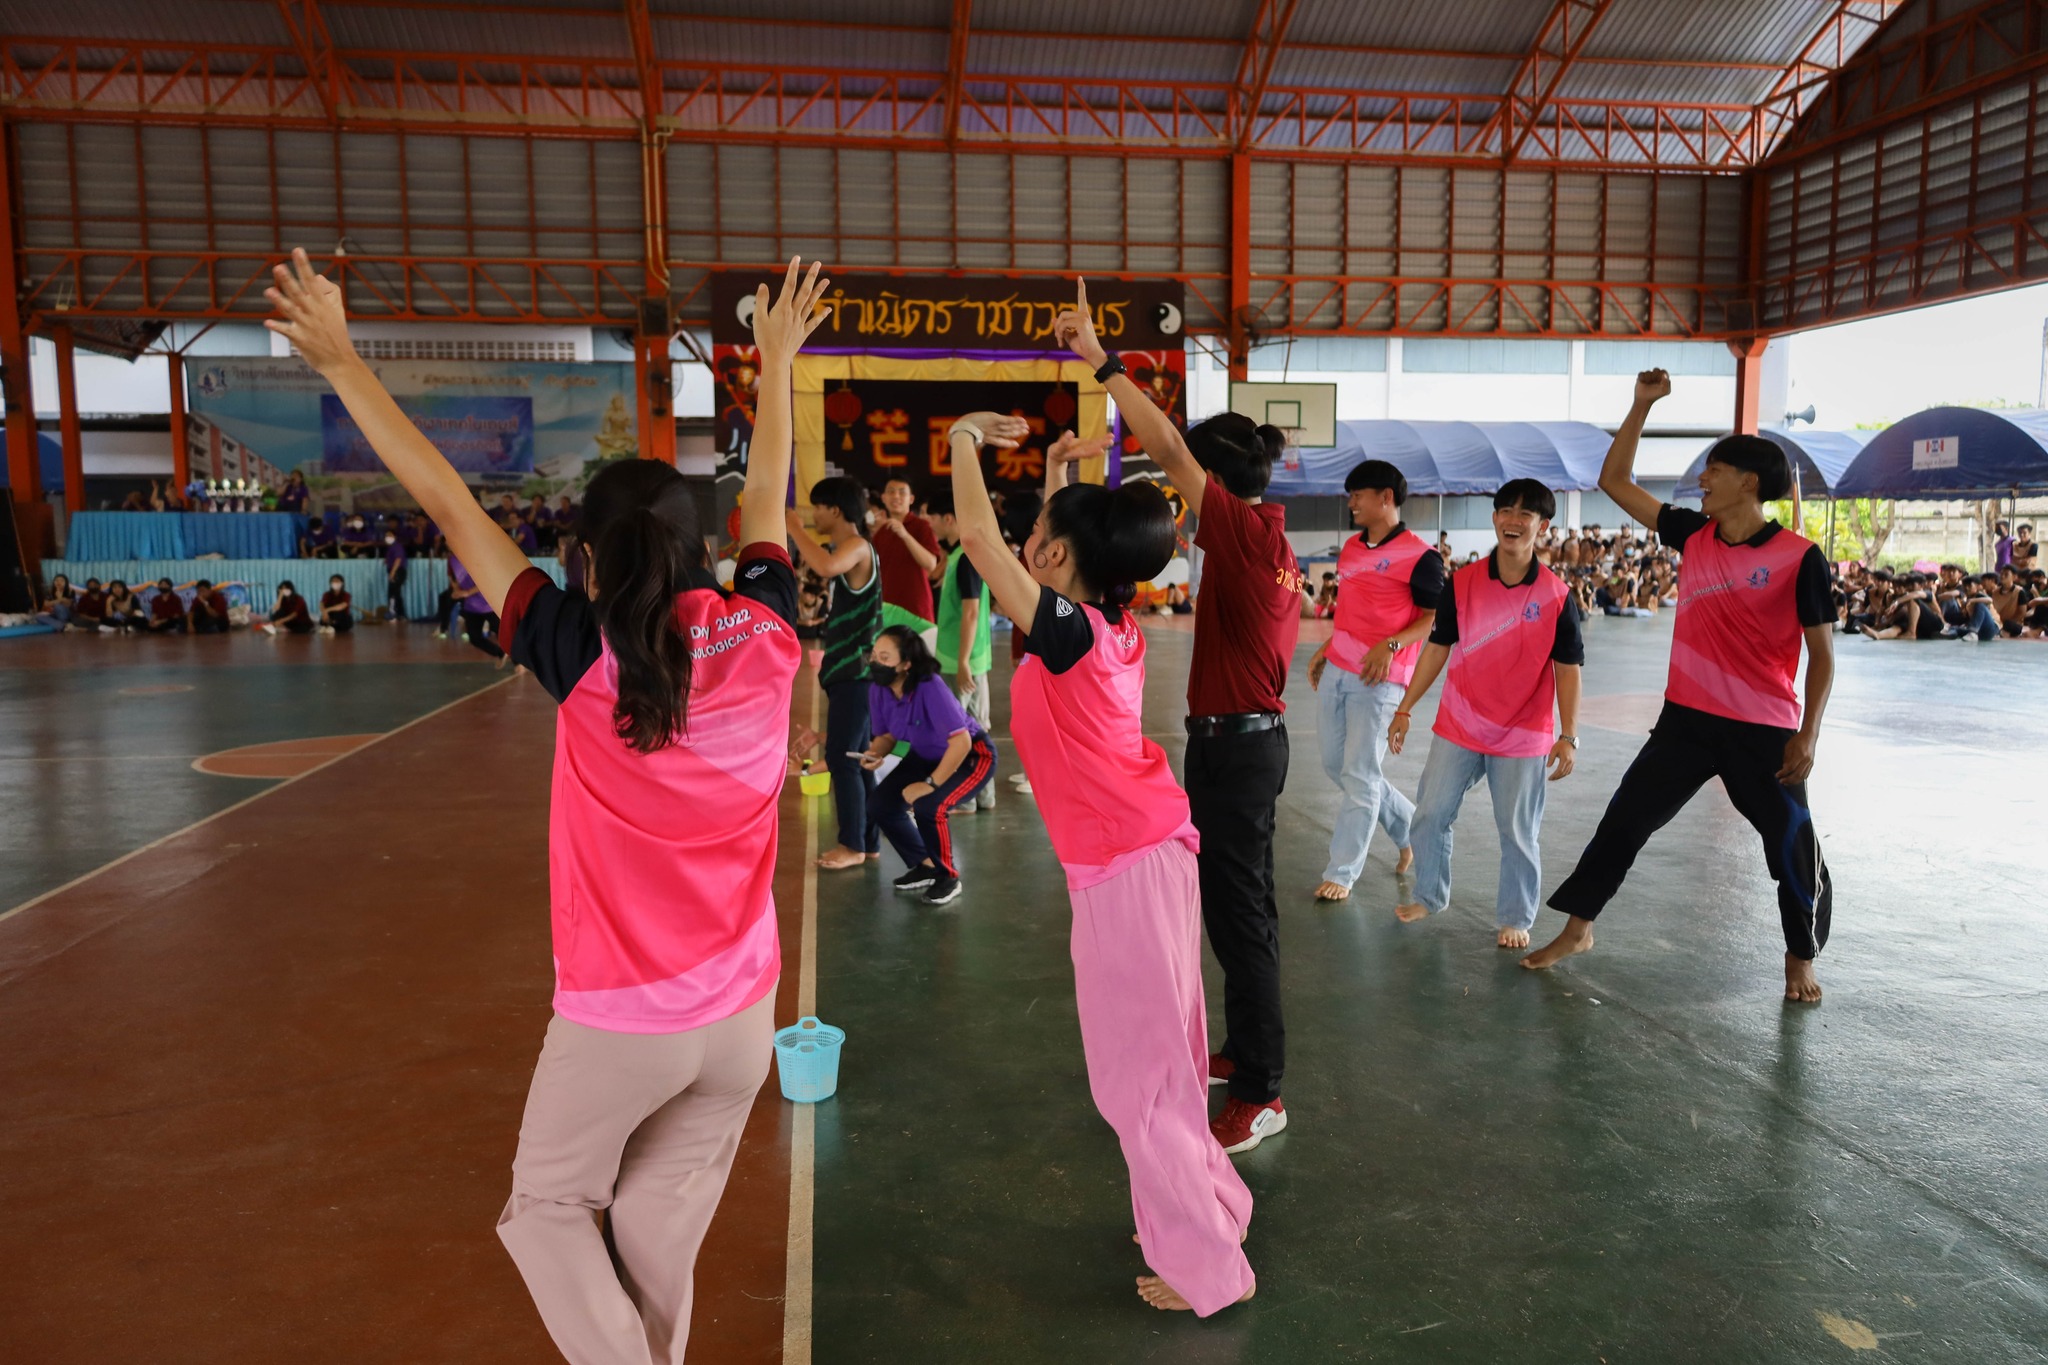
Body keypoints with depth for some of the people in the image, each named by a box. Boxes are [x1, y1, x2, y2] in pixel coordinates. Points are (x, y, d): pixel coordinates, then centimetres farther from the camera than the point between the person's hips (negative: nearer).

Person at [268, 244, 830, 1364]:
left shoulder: (585, 658, -15)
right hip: (742, 1015, 4)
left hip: (617, 1019, -4)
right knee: (660, 1231, 20)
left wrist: (342, 362, 0)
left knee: (548, 1207, 21)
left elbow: (451, 508, -9)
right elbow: (767, 499, 9)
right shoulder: (764, 637, -7)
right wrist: (778, 362, 23)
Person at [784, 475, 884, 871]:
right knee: (856, 757, 14)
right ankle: (867, 841, 22)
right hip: (845, 667, 10)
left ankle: (854, 844, 5)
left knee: (842, 757, -5)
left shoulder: (858, 547, -17)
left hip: (857, 669, -10)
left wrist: (792, 526, -27)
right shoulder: (837, 550, 14)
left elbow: (825, 567, -37)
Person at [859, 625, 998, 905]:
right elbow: (886, 735, 1)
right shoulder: (878, 689, -15)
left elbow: (961, 741, -34)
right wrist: (875, 754, -22)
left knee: (929, 806, -29)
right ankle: (924, 865, 18)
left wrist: (931, 783, -28)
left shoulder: (930, 687, -35)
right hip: (927, 755, 7)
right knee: (881, 803, -6)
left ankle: (948, 877, -2)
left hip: (973, 755, -7)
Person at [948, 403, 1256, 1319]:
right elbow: (1061, 557, 26)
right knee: (1159, 1054, 20)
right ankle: (1203, 1211, 36)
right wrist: (1061, 484, 24)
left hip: (1122, 866, -9)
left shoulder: (1067, 631, -19)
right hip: (1149, 851, 9)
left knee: (1137, 1070, 4)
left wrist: (965, 442, -10)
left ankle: (1208, 1266, 17)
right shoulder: (1115, 627, 5)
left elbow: (979, 539, -23)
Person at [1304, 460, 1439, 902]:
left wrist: (1392, 645, -23)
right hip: (1338, 673, 8)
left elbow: (1435, 619, -10)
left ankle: (1341, 874, 7)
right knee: (1337, 766, 15)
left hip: (1379, 680, -8)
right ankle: (1411, 827, 34)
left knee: (1359, 777, -3)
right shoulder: (1350, 548, 13)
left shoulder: (1419, 555, -10)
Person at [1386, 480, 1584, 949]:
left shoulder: (1556, 595, -8)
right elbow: (1438, 647, 2)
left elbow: (1567, 668, -5)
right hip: (1458, 728, 2)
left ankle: (1515, 918, 24)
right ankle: (1429, 896, 30)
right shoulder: (1462, 582, -4)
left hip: (1523, 735, -2)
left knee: (1519, 833, 7)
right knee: (1430, 814, 10)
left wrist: (1569, 736, -9)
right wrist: (1405, 708, 2)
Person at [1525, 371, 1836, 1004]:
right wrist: (1642, 405, 2)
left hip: (1765, 732, -4)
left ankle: (1801, 958, 29)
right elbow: (1615, 481, 7)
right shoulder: (1693, 535, 3)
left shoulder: (1800, 557, -10)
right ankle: (1577, 928, 19)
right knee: (1625, 819, 6)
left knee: (1793, 848, 6)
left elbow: (1822, 651, -6)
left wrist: (1807, 733, -12)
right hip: (1686, 720, 4)